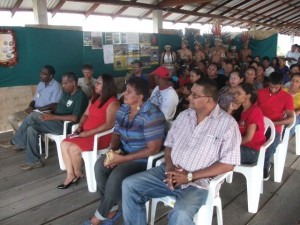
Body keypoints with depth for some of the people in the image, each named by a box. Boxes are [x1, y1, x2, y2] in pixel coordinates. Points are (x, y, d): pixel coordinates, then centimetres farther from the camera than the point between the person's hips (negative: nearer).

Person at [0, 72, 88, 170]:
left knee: (32, 116, -18)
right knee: (31, 128, -5)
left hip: (64, 125, -9)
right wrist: (49, 112, 1)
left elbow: (74, 118, -26)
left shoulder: (80, 96, -17)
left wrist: (53, 117, -23)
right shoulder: (66, 92, 12)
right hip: (56, 122, 9)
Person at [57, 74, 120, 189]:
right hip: (86, 133, 9)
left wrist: (89, 133, -22)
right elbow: (86, 114, 19)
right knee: (64, 144, -6)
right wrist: (79, 127, -1)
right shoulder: (94, 98, 13)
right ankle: (70, 174, 2)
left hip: (101, 136, -9)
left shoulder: (112, 102, -15)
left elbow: (109, 124, -22)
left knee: (74, 148, -21)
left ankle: (78, 174, 6)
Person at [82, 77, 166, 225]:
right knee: (100, 165, -16)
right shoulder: (123, 109, 1)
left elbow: (153, 149, -24)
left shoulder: (152, 115, -23)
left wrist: (122, 159, -23)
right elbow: (117, 133, 10)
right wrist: (113, 150, -13)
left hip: (145, 159, -7)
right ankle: (112, 209, 0)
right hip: (124, 153, 7)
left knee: (116, 176, -27)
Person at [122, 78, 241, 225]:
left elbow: (228, 164, -13)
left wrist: (190, 176, -16)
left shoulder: (227, 123, -9)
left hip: (198, 182, -5)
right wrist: (170, 167, -8)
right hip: (170, 173, 6)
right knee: (129, 185, -8)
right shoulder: (184, 115, 9)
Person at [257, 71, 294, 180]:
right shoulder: (260, 92, 7)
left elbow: (290, 118, -4)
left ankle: (264, 166, -1)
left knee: (271, 146, -34)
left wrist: (273, 123, -17)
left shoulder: (287, 97, 2)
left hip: (274, 128, -1)